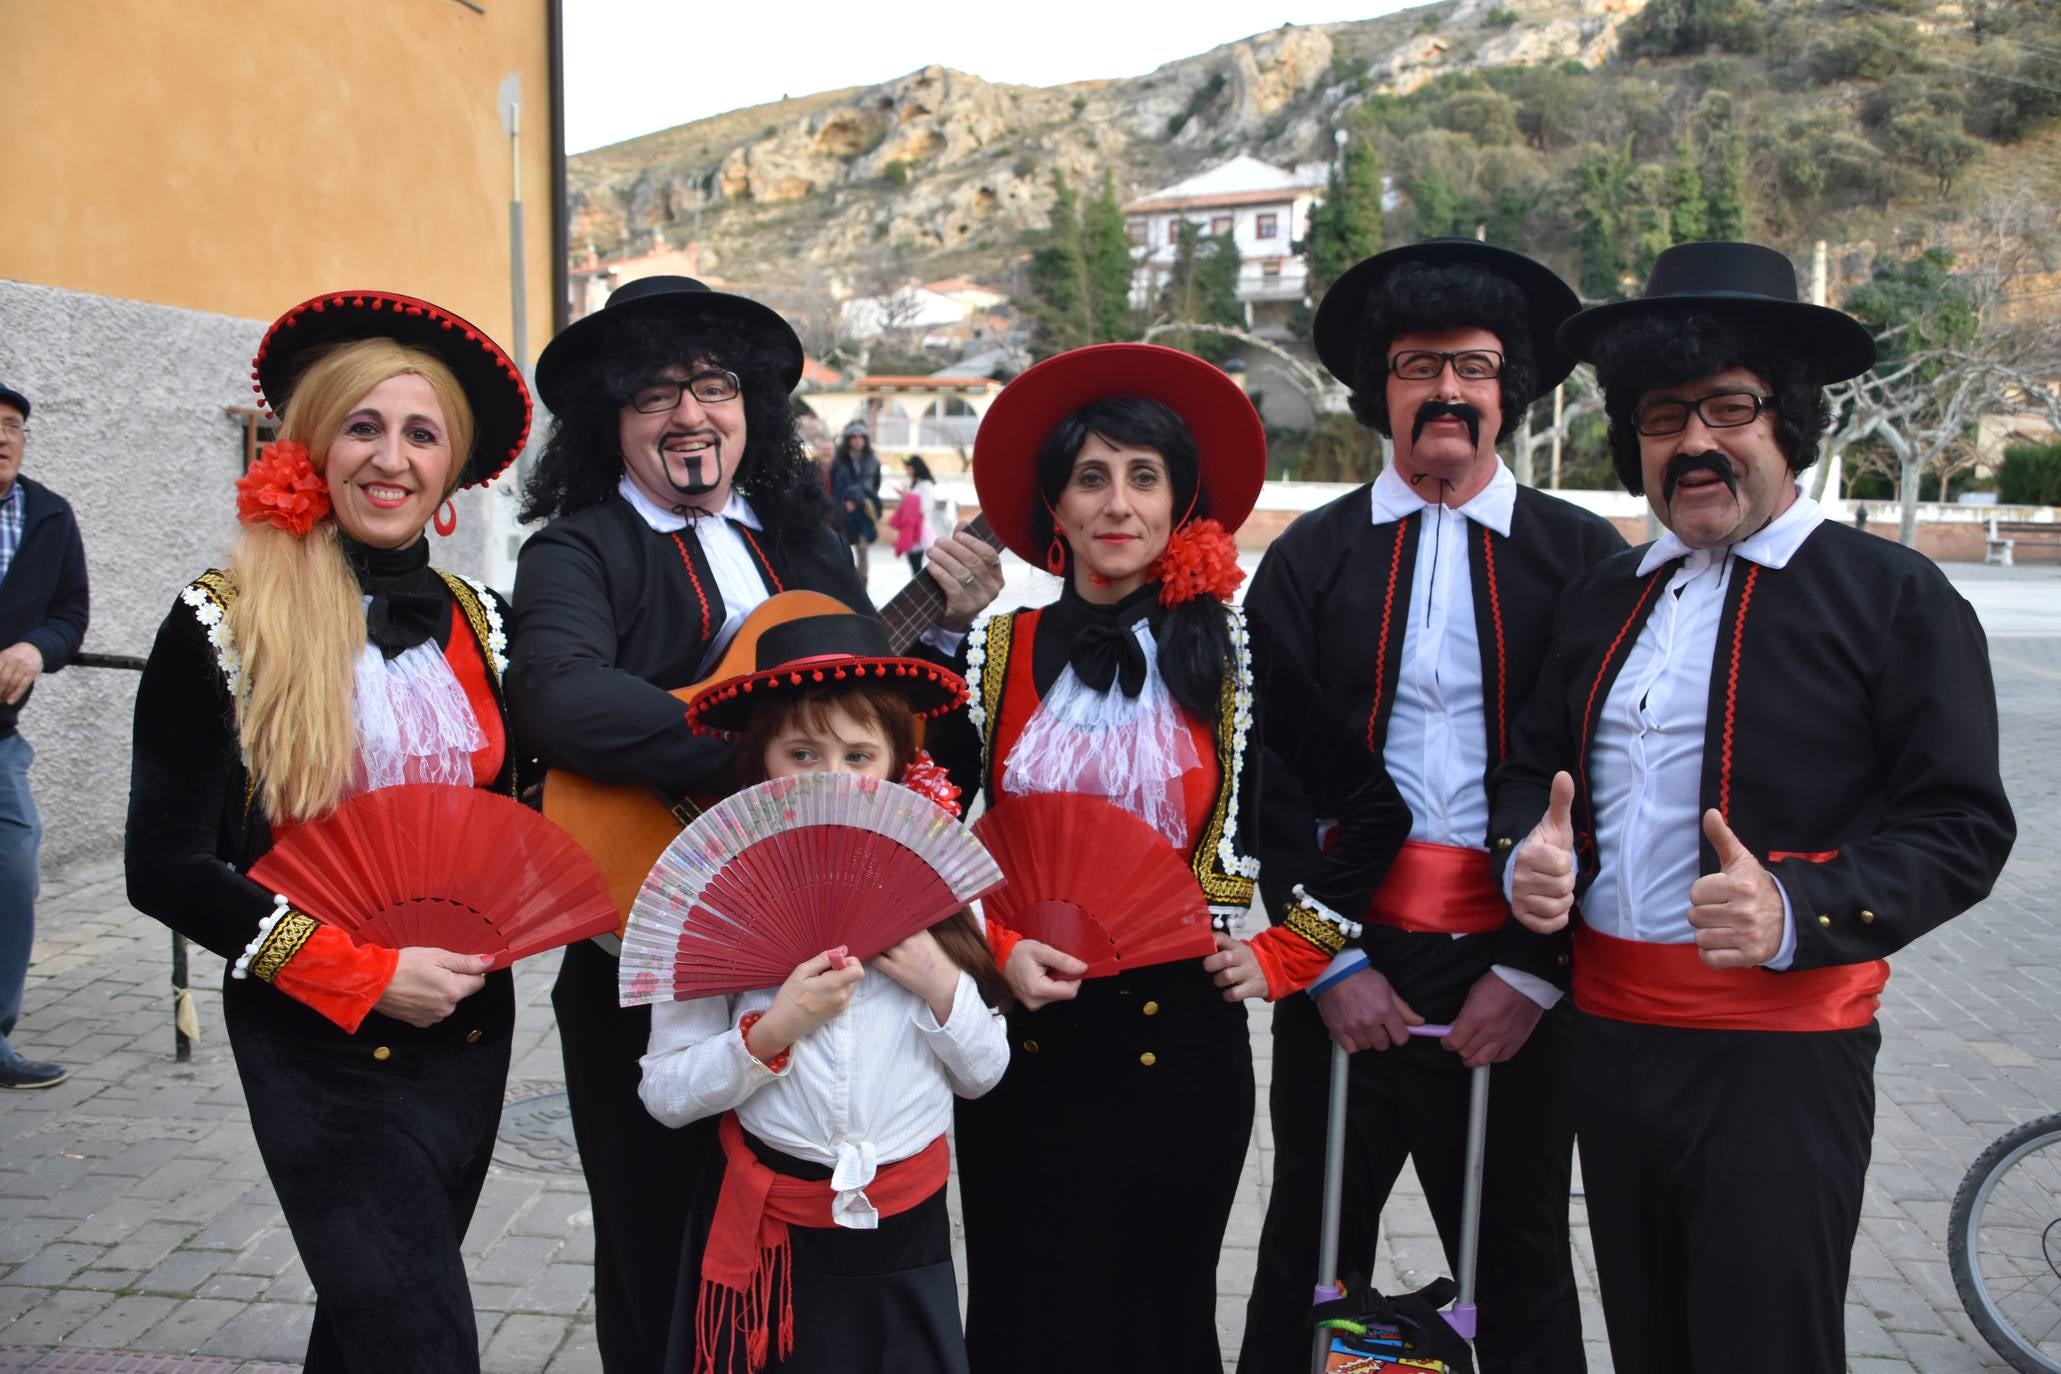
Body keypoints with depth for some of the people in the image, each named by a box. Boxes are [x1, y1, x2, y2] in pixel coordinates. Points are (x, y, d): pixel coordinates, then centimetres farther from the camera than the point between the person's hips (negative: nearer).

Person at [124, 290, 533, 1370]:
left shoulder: (479, 622, 4)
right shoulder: (225, 625, -10)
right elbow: (164, 868, -11)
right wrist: (365, 974, -17)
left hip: (469, 1027, 5)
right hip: (319, 1039, -5)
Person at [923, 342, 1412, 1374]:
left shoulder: (1230, 651, -2)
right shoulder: (994, 656, 1)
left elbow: (1373, 808, 3)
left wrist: (1286, 953, 1)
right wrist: (995, 946, -8)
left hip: (1182, 1031, -1)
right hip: (1026, 1039, 1)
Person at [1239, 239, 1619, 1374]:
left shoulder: (1584, 556, 2)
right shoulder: (1311, 556, 4)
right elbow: (1272, 776, 1)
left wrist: (1533, 972, -6)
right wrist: (1329, 963, -5)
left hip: (1515, 979, 0)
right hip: (1341, 966, 1)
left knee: (1520, 1260, 14)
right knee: (1309, 1251, 13)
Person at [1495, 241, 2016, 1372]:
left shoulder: (1892, 596, -5)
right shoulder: (1603, 597, 11)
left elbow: (1963, 826, -9)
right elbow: (1532, 764, 17)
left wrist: (1795, 911, -25)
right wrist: (1527, 854, -6)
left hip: (1781, 1058, -5)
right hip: (1609, 1035, 5)